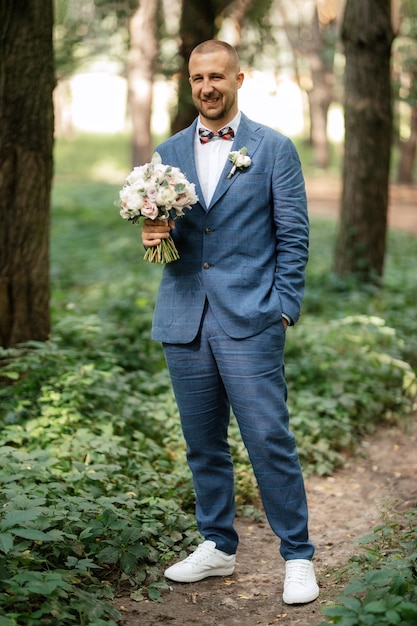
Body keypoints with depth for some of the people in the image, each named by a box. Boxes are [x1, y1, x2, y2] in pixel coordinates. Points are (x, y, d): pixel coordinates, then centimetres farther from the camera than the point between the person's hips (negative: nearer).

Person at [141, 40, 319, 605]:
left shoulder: (274, 148, 2)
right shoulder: (169, 152, 13)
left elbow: (293, 235, 0)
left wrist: (284, 308, -7)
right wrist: (155, 235, -6)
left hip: (249, 319, -4)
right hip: (183, 320, 4)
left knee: (269, 440, -6)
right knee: (203, 442, 11)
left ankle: (297, 558, 7)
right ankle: (217, 547, 25)